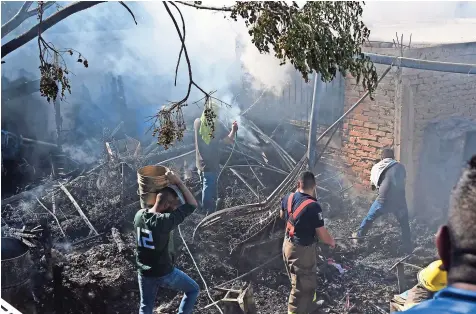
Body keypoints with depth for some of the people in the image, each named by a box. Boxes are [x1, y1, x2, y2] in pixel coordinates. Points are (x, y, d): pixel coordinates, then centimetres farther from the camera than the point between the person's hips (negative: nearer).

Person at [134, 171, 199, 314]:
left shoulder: (139, 215, -9)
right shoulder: (165, 221, -29)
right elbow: (192, 205, -22)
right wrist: (178, 182, -19)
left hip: (144, 273, 6)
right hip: (164, 274, -6)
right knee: (193, 289, 18)